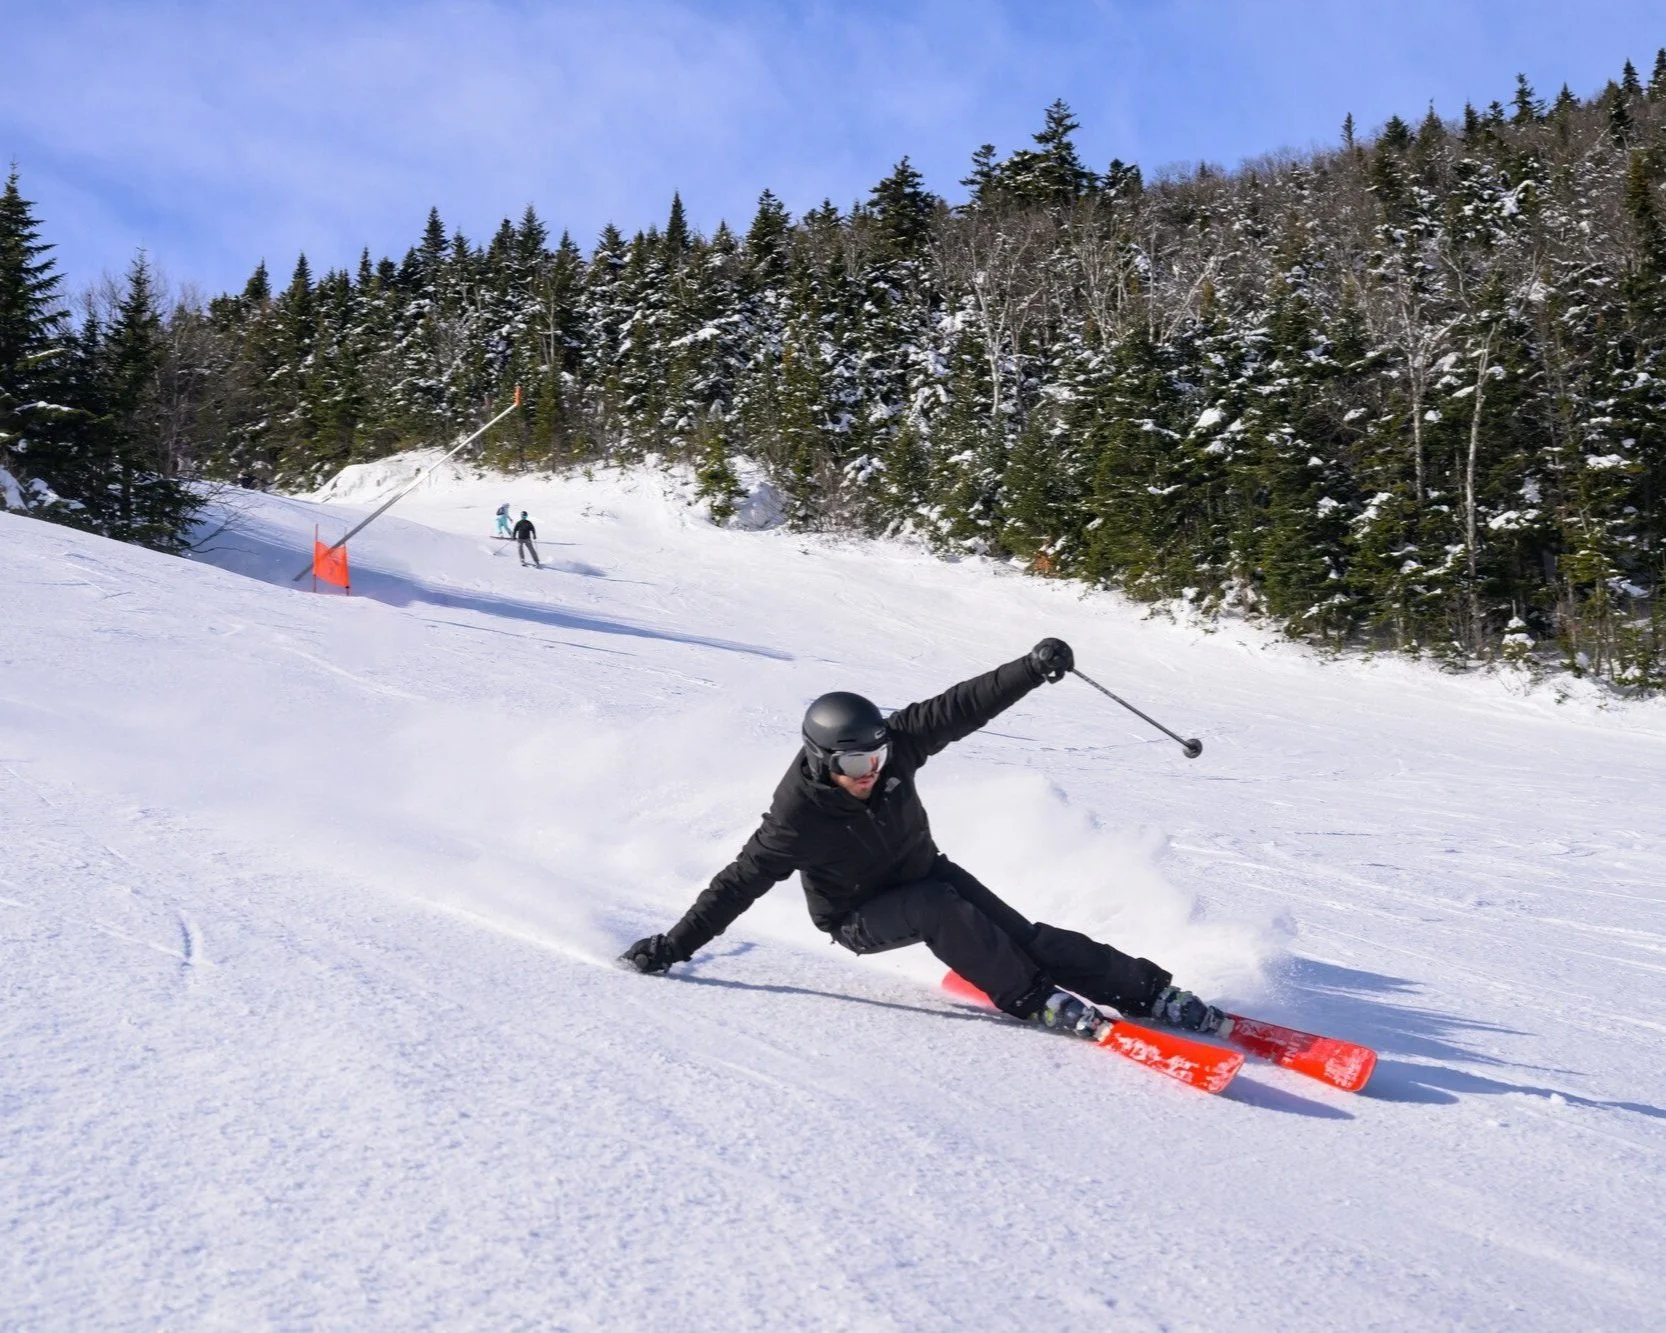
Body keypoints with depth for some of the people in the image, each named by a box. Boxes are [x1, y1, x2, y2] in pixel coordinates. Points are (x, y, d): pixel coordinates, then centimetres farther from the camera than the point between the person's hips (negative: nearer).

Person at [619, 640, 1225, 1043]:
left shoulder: (894, 744, -20)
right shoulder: (799, 817, -29)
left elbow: (962, 706, -19)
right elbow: (741, 880, -23)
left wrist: (1032, 669, -27)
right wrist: (674, 945, -25)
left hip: (923, 871, 4)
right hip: (859, 918, -3)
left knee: (1022, 935, -13)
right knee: (935, 909, -34)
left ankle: (1148, 989, -10)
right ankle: (1032, 999, -23)